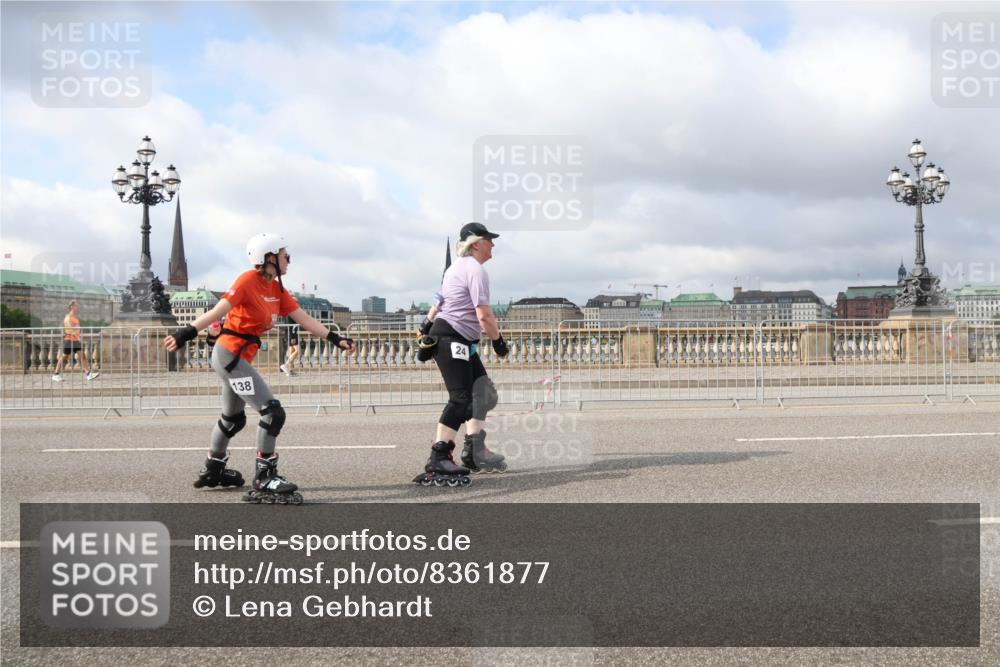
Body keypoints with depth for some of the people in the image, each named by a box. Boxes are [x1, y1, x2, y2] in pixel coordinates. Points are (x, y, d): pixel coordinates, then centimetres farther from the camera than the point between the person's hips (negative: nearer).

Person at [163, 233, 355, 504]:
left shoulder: (277, 289, 8)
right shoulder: (249, 281, -16)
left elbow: (304, 319, 8)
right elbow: (219, 311, -27)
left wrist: (335, 339, 3)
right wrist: (188, 332, -37)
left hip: (242, 358, 10)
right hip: (230, 354, -10)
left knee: (233, 419, 25)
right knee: (273, 412, -14)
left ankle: (212, 471, 44)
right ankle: (264, 480, -9)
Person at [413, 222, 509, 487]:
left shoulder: (458, 266, 18)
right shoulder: (476, 269, -15)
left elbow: (439, 303, 21)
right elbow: (484, 316, -20)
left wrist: (426, 327, 24)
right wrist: (498, 341, -8)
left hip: (462, 342, 10)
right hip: (451, 340, -10)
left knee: (482, 391, 11)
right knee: (461, 399, -14)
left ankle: (473, 452, 15)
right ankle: (438, 459, -16)